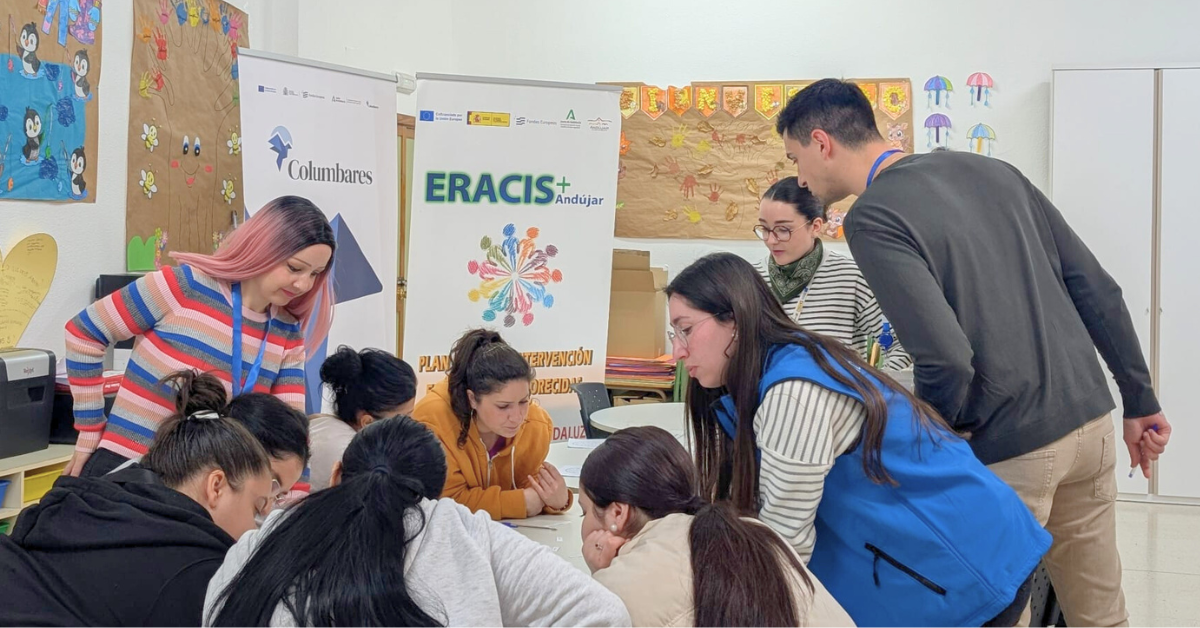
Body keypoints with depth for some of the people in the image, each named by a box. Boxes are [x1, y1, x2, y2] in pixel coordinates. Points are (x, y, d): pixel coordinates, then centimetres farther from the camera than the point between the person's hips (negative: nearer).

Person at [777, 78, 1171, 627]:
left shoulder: (872, 218, -13)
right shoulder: (991, 170, 9)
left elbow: (946, 358, -23)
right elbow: (1096, 290, 9)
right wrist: (1141, 402, 15)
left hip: (1013, 451, -7)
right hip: (1091, 418, 7)